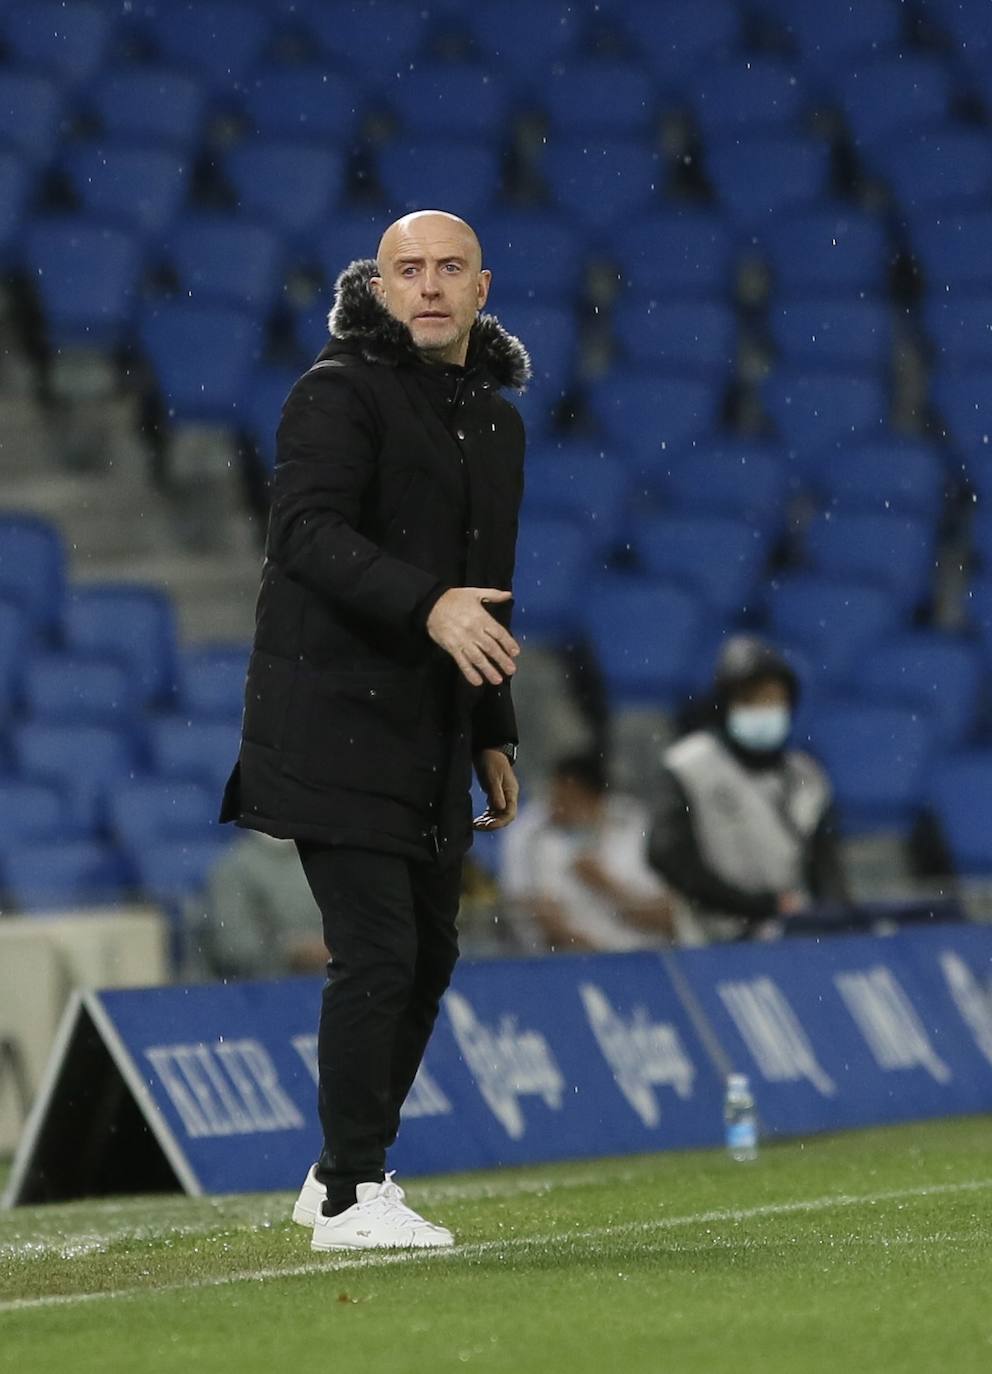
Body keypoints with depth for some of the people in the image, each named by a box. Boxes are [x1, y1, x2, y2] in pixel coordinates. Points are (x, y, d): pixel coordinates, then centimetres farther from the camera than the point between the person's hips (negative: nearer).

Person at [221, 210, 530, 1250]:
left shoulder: (495, 420, 16)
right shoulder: (339, 393, -9)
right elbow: (308, 530, -24)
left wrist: (493, 736, 21)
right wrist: (427, 605, -37)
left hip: (431, 730, 8)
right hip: (334, 721, -8)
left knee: (428, 954, 11)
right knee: (378, 952, -12)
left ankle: (343, 1171, 24)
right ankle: (351, 1197, -6)